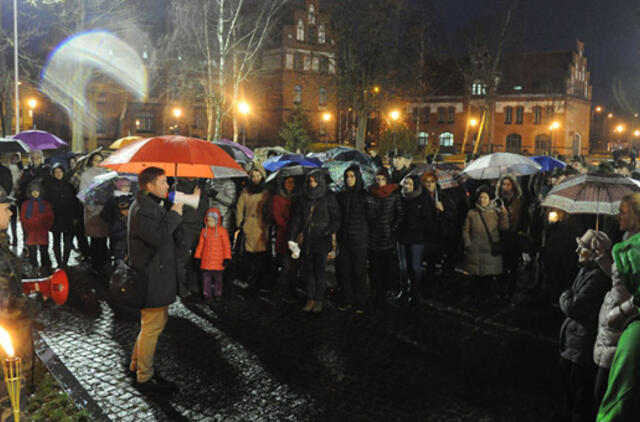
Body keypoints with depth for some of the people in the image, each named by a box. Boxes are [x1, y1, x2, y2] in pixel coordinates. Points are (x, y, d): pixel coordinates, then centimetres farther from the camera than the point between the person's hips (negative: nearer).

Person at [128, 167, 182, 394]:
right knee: (152, 326, -2)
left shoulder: (156, 204, 15)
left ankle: (137, 365, 35)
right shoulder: (141, 209, -19)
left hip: (158, 274, 11)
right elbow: (158, 236, -30)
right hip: (151, 277, -11)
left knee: (158, 320, 21)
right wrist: (174, 214, -20)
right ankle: (145, 378, 11)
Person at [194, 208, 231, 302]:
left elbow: (226, 245, -3)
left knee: (218, 278, 7)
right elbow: (200, 245, 11)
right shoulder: (204, 231, 6)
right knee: (206, 278, 4)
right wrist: (197, 257, 10)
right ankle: (207, 295, 15)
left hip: (218, 262, -2)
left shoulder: (222, 230, -4)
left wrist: (227, 258, -7)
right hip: (206, 261, 3)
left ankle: (218, 294, 21)